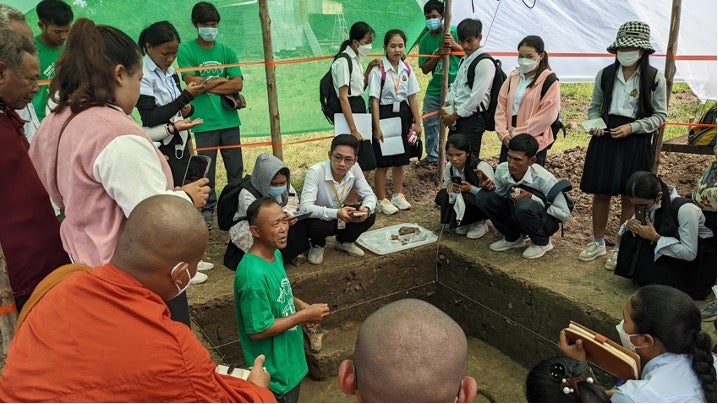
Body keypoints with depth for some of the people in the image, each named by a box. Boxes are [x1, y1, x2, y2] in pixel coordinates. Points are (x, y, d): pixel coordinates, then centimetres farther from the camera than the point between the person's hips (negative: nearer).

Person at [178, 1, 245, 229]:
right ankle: (207, 210, 18)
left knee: (236, 169, 7)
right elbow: (192, 82, -10)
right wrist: (222, 81, -3)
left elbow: (238, 84, 0)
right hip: (204, 122, -3)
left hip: (229, 120, 3)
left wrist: (207, 84, -7)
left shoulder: (227, 52, 10)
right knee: (206, 170, 4)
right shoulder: (186, 51, 2)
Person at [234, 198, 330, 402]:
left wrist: (302, 305, -4)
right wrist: (304, 316, -22)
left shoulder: (275, 255, -3)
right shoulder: (253, 274, -32)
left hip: (289, 356, 8)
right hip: (274, 367, -8)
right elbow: (258, 330, -27)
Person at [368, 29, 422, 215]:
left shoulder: (407, 69, 4)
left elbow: (412, 97, 7)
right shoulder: (378, 71, -12)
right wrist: (377, 127, -16)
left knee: (400, 160, 15)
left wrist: (417, 122, 5)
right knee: (382, 162, 3)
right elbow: (374, 100, -13)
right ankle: (382, 200, 17)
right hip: (385, 114, -5)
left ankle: (398, 195, 30)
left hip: (403, 114, 5)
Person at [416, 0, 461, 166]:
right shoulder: (425, 40, 6)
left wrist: (454, 45, -18)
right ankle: (432, 155, 27)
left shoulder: (454, 32, -3)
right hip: (434, 88, 4)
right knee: (430, 123, 9)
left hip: (454, 86, -4)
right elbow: (425, 69, 3)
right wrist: (438, 54, -13)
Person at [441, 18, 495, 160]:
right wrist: (446, 106, 3)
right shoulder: (464, 60, 14)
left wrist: (455, 115, -13)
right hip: (458, 117, 9)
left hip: (473, 118, -9)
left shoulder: (484, 63, -14)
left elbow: (476, 97, -19)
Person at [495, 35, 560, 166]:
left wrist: (517, 133, -12)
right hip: (509, 141, 5)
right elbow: (501, 106, 8)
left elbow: (546, 116, -12)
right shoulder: (513, 76, 9)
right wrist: (503, 134, -4)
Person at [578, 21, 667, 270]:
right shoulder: (605, 74, 2)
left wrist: (631, 127, -14)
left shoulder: (654, 78, -4)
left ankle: (621, 248, 21)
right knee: (600, 193, 8)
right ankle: (598, 243, 25)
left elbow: (659, 116, -1)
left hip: (635, 142, -2)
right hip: (604, 138, 2)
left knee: (629, 198, 7)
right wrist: (596, 124, -9)